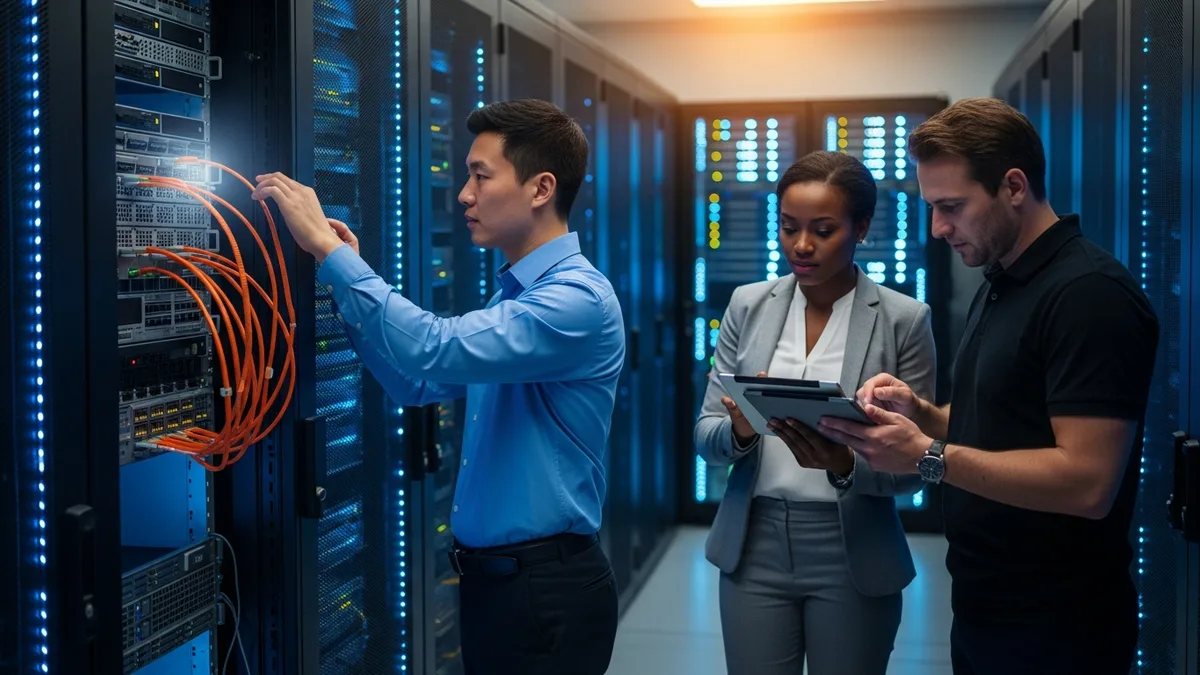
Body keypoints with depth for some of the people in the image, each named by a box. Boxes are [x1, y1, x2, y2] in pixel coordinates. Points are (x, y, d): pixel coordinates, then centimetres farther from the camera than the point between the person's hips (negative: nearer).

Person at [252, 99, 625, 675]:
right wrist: (347, 274, 6)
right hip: (490, 577, 9)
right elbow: (420, 383, 16)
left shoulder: (578, 297, -19)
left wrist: (328, 247, -25)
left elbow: (437, 350, -32)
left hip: (546, 589, -9)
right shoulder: (515, 295, 12)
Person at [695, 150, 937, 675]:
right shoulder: (748, 306, 2)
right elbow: (706, 437, 4)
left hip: (853, 556, -2)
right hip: (754, 548, 2)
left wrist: (846, 464, -24)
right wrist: (741, 430, -19)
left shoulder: (904, 319, -6)